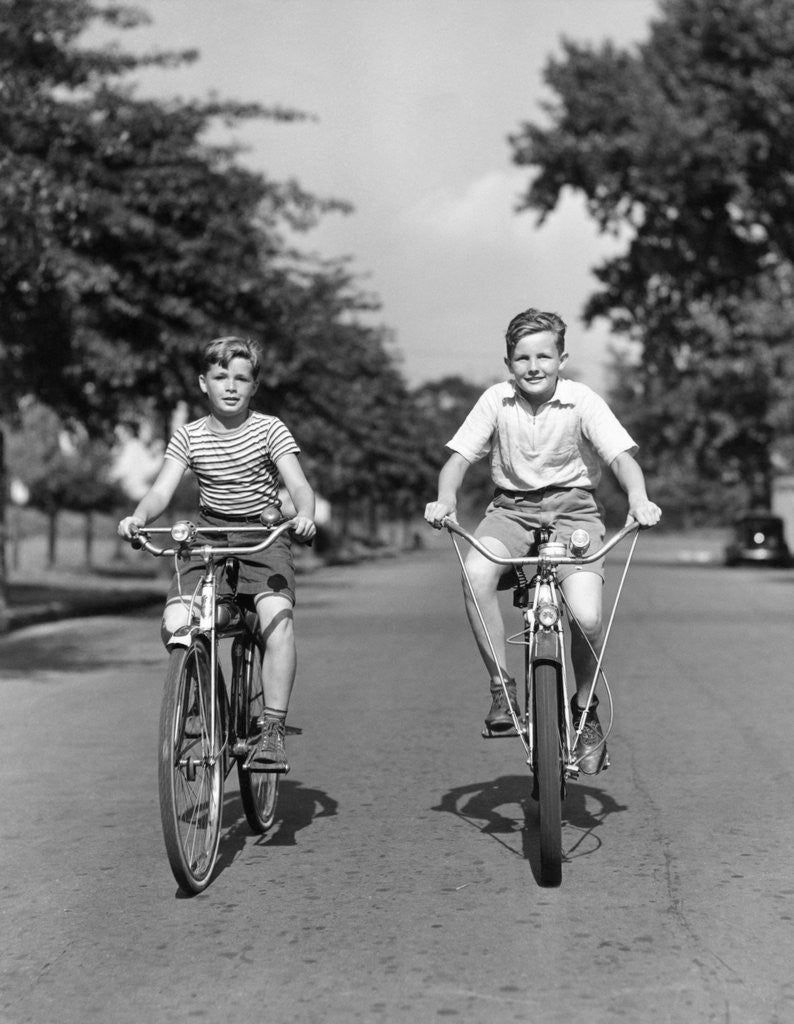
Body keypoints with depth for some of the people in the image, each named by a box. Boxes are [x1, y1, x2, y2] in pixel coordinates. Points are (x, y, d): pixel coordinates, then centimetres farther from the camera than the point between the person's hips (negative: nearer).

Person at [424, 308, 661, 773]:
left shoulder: (583, 401, -8)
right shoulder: (496, 400, -3)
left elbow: (622, 456, -15)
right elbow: (459, 457, -5)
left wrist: (639, 500, -35)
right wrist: (445, 500, -26)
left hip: (572, 507, -1)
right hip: (512, 507, 2)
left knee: (587, 615, -22)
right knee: (476, 574, -31)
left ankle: (585, 710, 8)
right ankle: (502, 688, -14)